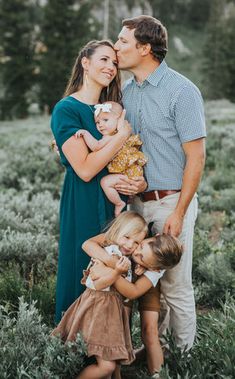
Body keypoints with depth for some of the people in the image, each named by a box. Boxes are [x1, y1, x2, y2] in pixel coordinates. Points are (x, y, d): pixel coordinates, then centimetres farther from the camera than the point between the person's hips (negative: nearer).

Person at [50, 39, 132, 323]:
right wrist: (122, 135, -18)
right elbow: (85, 169, -21)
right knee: (84, 273, 6)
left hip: (114, 200, 7)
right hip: (84, 204, -7)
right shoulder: (66, 110, -13)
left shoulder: (111, 107, 11)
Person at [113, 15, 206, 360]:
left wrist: (179, 212, -15)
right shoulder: (126, 92, 9)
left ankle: (184, 355, 21)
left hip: (171, 202, -6)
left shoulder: (181, 91, -11)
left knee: (175, 284, 2)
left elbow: (196, 156, -13)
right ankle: (150, 348, 30)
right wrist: (130, 180, -5)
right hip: (138, 201, 6)